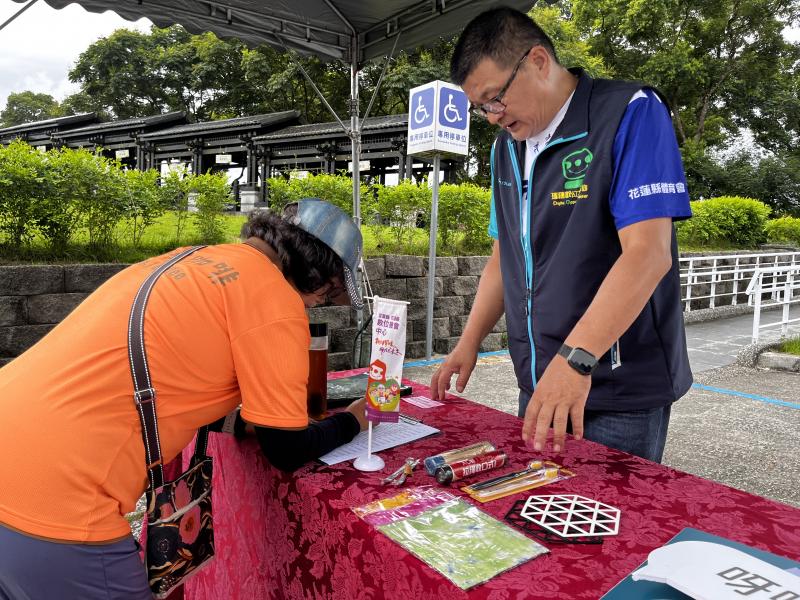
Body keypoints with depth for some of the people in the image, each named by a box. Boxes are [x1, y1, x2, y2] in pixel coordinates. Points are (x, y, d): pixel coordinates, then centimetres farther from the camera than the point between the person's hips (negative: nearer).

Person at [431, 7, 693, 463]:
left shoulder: (630, 114, -11)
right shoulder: (507, 147, 10)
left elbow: (647, 253, -22)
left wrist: (576, 358, -30)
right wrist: (470, 342, 6)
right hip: (538, 385, 6)